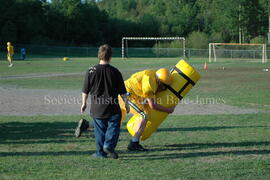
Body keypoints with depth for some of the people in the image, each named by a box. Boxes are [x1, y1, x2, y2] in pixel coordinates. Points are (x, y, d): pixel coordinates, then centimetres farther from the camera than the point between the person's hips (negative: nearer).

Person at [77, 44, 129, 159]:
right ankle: (109, 145, -10)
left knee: (99, 130, 10)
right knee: (113, 127, 10)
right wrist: (126, 104, 13)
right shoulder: (115, 72, -5)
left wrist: (84, 103, 16)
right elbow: (122, 92, 0)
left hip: (96, 108, 2)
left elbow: (85, 91, 3)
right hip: (112, 108, -1)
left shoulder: (91, 71, -4)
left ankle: (100, 152, 13)